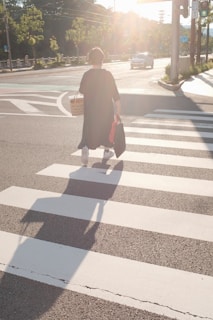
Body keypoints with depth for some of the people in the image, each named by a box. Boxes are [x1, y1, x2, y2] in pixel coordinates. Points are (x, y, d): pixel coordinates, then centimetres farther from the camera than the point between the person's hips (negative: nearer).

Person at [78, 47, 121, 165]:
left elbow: (81, 91, 2)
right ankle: (107, 151, 29)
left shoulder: (87, 74, -7)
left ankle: (85, 147, -20)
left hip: (90, 109, 1)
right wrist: (118, 110, -7)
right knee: (107, 128, 19)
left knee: (89, 130, 7)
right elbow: (115, 94, -11)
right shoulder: (107, 74, -10)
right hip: (106, 108, -1)